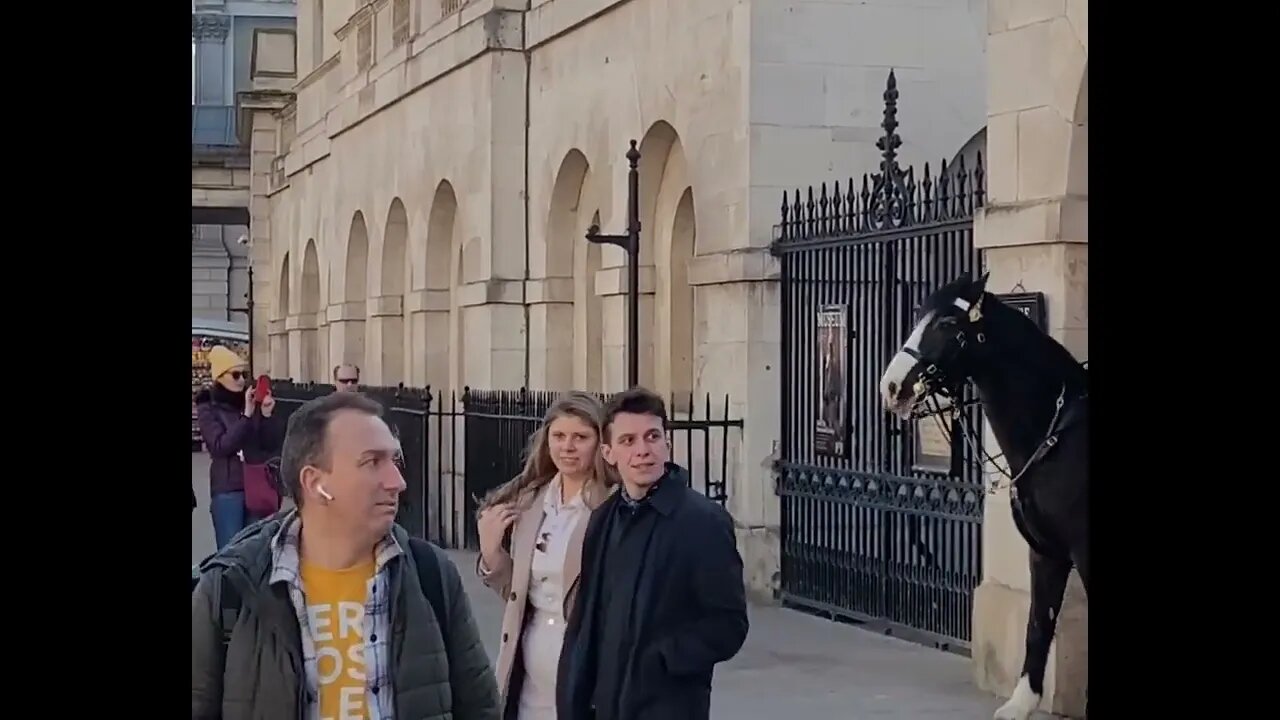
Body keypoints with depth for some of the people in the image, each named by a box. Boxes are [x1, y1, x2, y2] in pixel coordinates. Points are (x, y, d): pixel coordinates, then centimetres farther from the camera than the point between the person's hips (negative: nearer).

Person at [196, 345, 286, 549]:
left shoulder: (255, 401, 6)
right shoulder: (208, 408, -1)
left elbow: (273, 444, 5)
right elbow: (220, 447, -14)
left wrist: (267, 415, -12)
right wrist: (246, 414, -19)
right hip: (228, 490, -3)